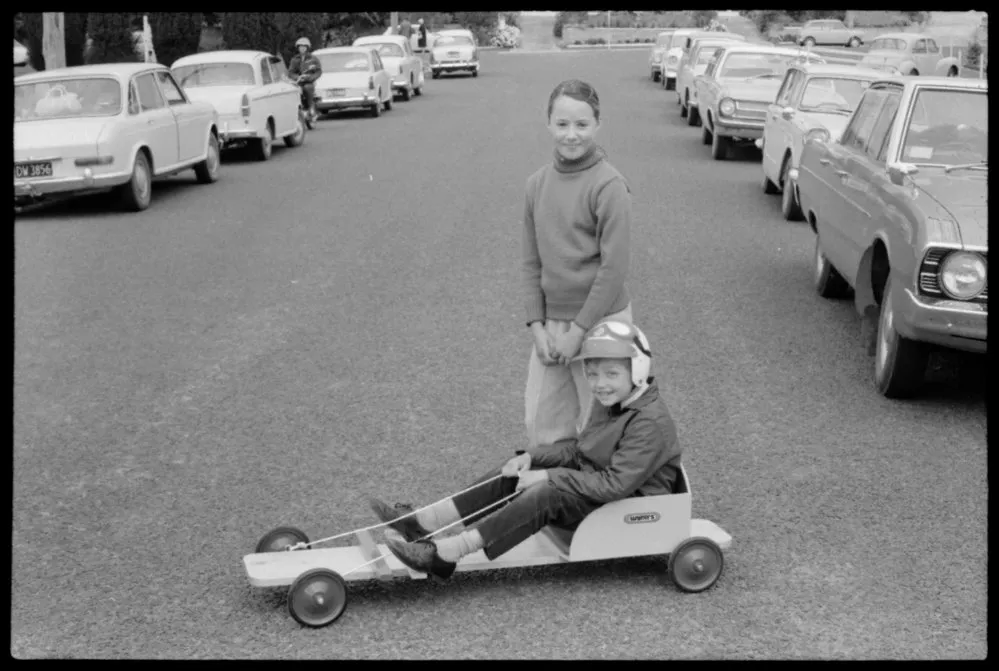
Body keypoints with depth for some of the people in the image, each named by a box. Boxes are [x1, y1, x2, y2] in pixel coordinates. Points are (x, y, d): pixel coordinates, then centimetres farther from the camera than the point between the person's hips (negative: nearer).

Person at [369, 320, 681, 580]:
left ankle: (445, 554, -35)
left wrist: (549, 476, -25)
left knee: (546, 495, -32)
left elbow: (616, 484, -28)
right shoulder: (609, 405, 9)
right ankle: (422, 523, -10)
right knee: (513, 474, -4)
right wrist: (531, 457, -4)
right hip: (595, 483, 10)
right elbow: (577, 449, 14)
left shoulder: (651, 423, -23)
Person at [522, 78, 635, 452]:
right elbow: (532, 262, 7)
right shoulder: (537, 184, 5)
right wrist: (537, 326, -1)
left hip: (600, 321, -5)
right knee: (542, 425, 10)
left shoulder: (609, 186, -13)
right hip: (551, 322, 5)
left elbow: (614, 267, -15)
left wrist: (579, 330, -14)